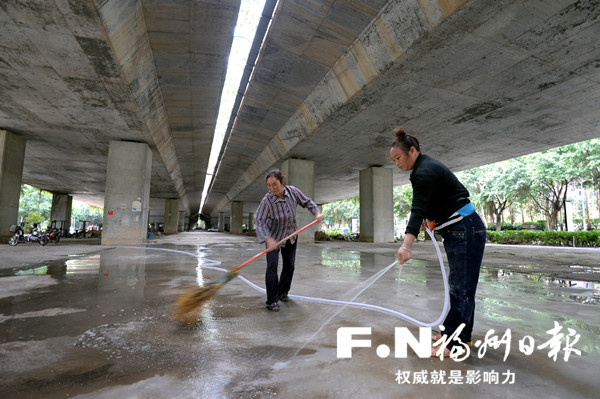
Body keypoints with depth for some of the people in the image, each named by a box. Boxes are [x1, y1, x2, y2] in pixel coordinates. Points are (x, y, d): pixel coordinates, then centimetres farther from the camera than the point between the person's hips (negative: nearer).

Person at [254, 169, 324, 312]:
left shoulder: (293, 191, -16)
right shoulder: (267, 200, -28)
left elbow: (307, 202, -1)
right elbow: (259, 221, -32)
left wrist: (317, 212, -16)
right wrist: (268, 240, -43)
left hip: (291, 236, 4)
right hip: (273, 237, -4)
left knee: (290, 265, 10)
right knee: (272, 265, -14)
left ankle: (283, 292, 32)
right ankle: (272, 300, -2)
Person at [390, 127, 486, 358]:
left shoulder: (424, 172, -20)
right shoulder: (426, 166, 12)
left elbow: (417, 210, -32)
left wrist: (406, 246, -39)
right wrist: (427, 218, 19)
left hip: (465, 230, -11)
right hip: (458, 231, 11)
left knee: (463, 287, -5)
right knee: (459, 285, 15)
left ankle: (455, 344, 4)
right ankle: (462, 335, 26)